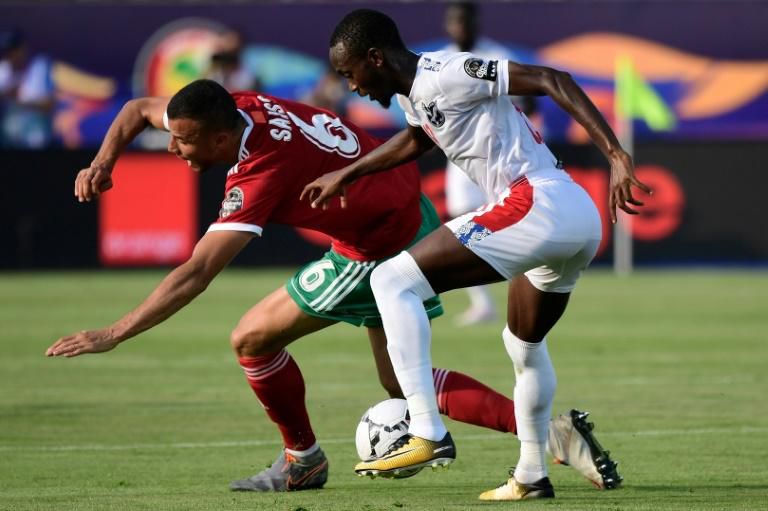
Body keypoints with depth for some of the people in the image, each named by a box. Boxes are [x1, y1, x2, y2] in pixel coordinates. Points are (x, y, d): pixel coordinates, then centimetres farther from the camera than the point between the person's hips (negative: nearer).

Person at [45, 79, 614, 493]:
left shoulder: (260, 174, -30)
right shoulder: (240, 107, -7)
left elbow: (195, 276, -34)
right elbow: (138, 109, 10)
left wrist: (112, 334, -33)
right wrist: (103, 163, -9)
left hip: (380, 249, -9)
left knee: (253, 338, -2)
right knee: (402, 382, 13)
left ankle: (302, 460, 19)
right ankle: (550, 429, 4)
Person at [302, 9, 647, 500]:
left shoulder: (444, 75, -10)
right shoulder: (415, 91, 18)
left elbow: (550, 80, -17)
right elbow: (416, 139, 44)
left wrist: (616, 156, -23)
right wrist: (344, 175, 48)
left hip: (537, 203, -10)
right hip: (580, 220, 10)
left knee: (393, 281, -10)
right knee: (525, 344, 32)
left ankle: (427, 435, -17)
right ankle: (532, 475, 46)